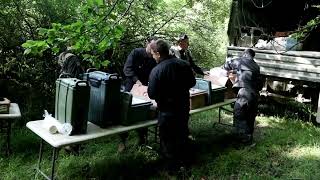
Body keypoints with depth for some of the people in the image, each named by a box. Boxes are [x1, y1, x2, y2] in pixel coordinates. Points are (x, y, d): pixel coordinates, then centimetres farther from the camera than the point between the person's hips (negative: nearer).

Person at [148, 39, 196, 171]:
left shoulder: (156, 71, -22)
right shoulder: (183, 64, -4)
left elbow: (152, 94, -18)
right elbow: (192, 82, 8)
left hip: (167, 110, -6)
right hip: (184, 106, 6)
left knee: (167, 139, 11)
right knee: (182, 134, 23)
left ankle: (173, 166, 22)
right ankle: (185, 160, 39)